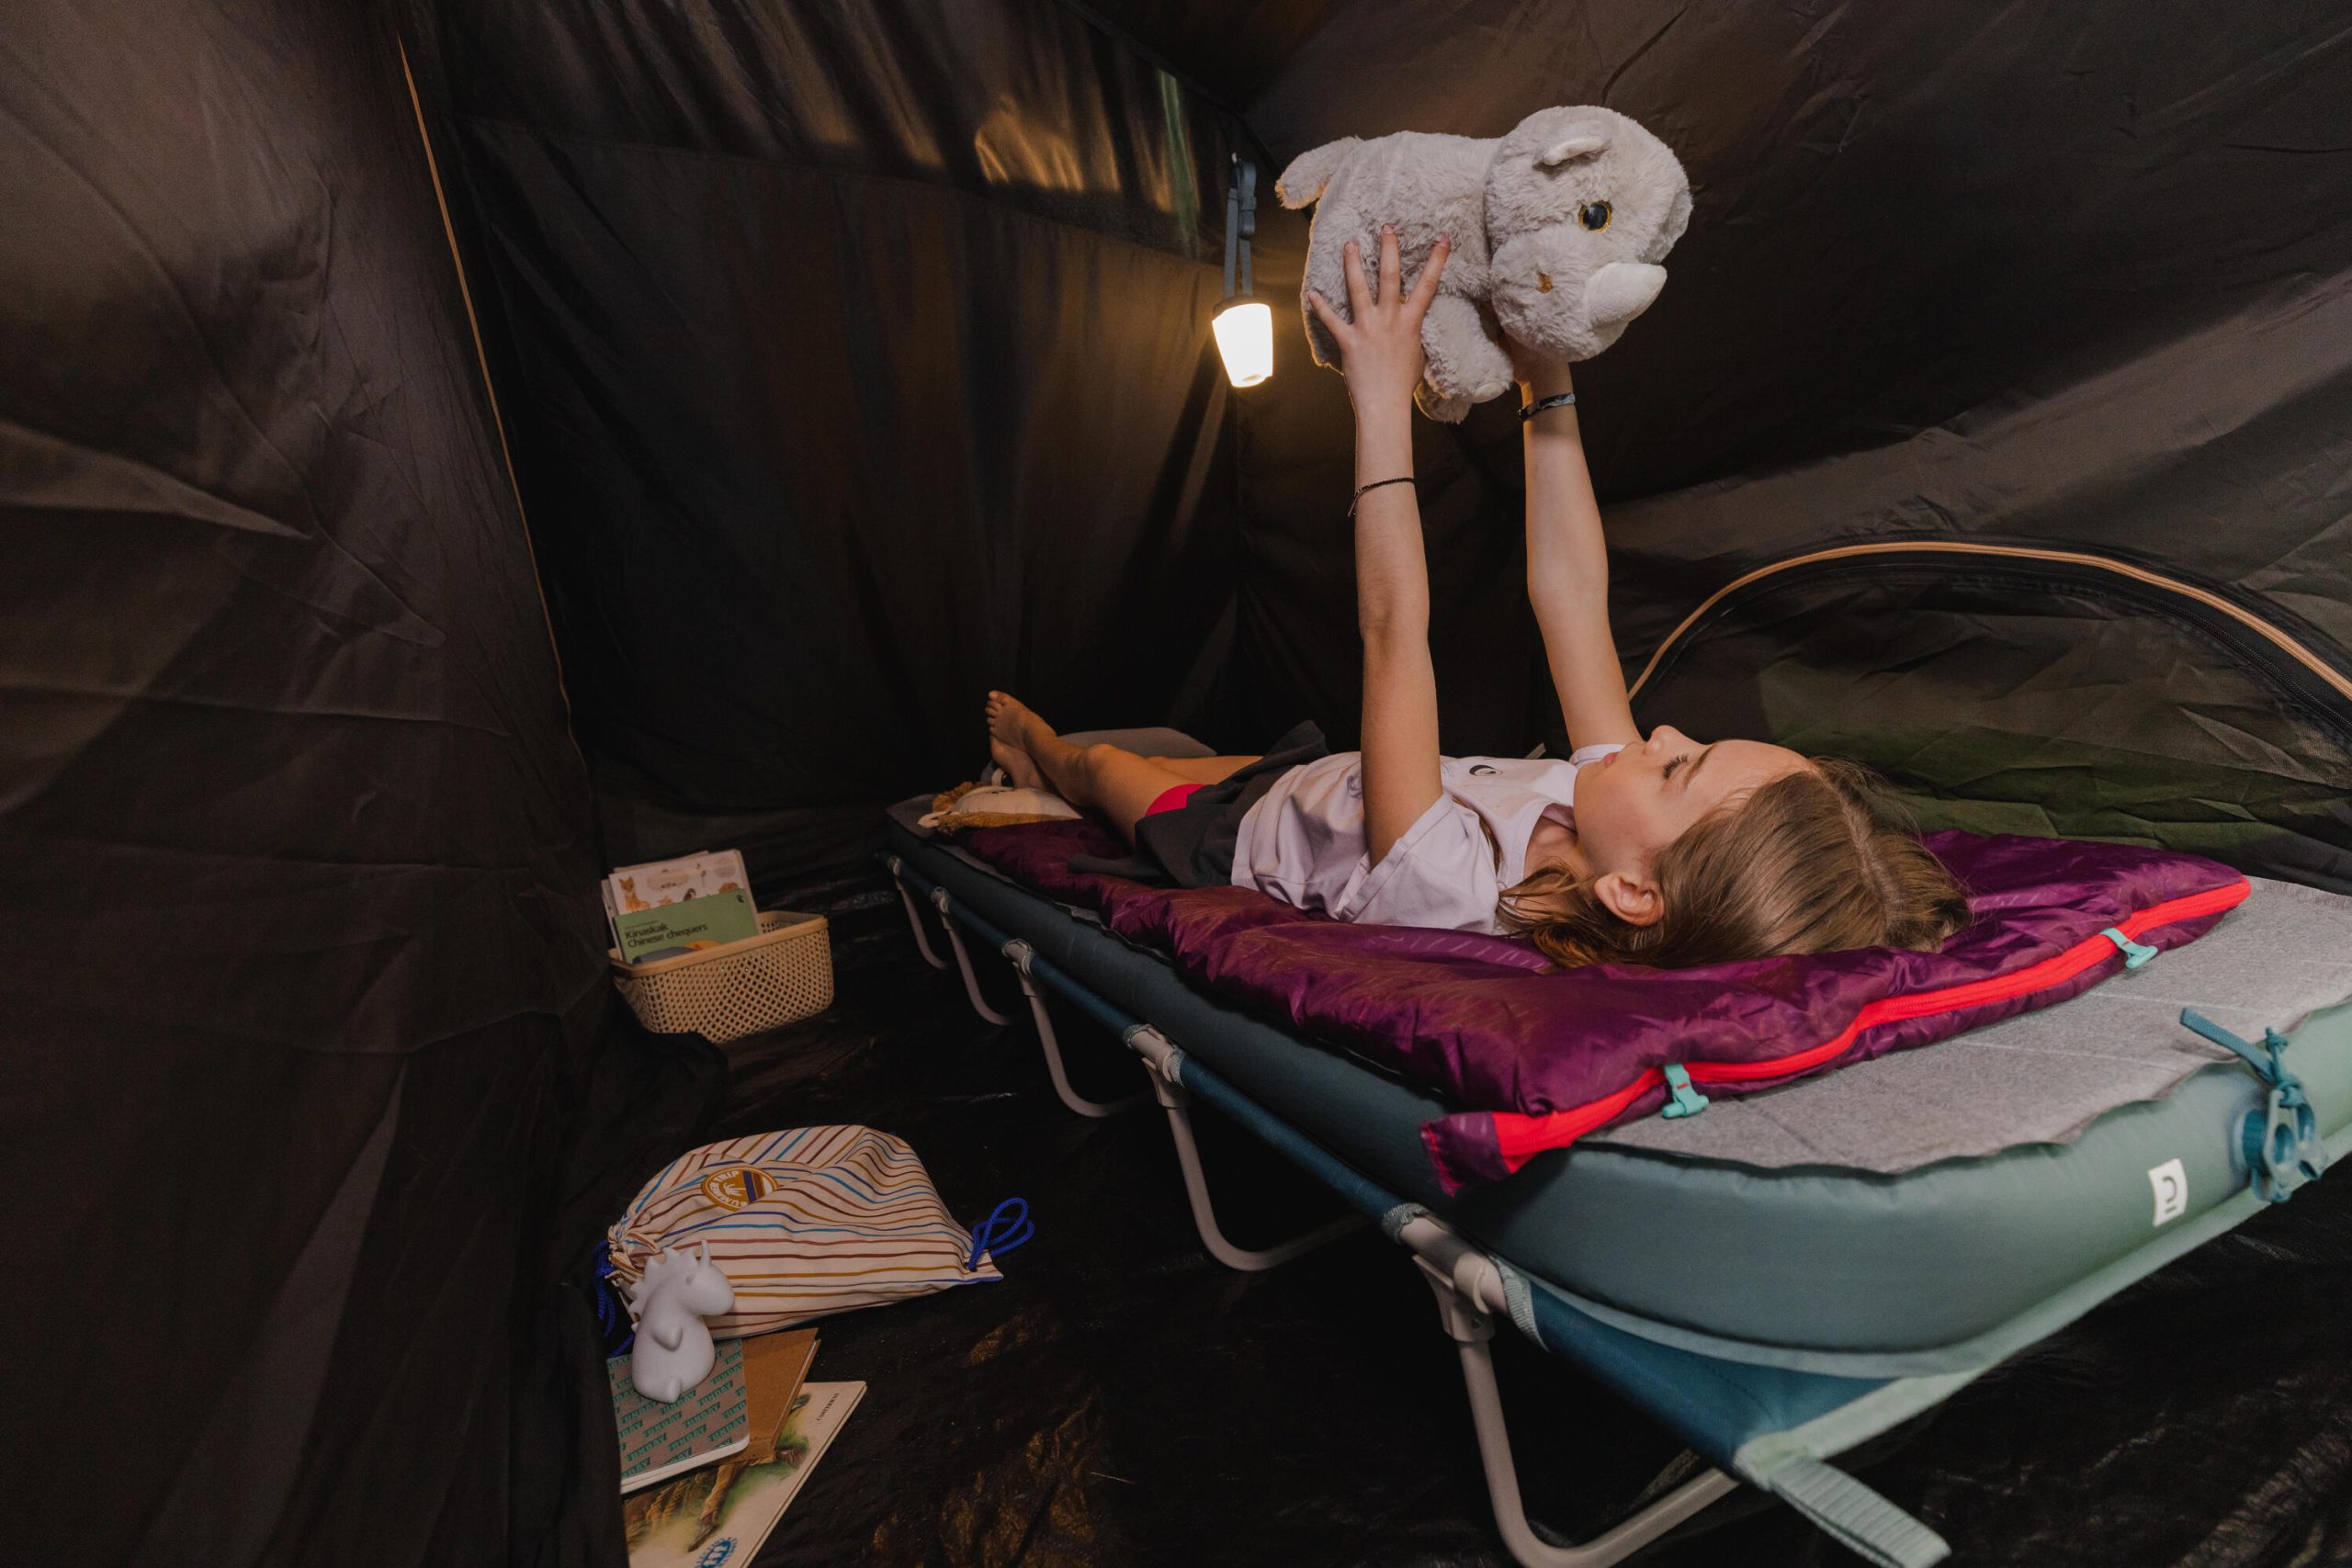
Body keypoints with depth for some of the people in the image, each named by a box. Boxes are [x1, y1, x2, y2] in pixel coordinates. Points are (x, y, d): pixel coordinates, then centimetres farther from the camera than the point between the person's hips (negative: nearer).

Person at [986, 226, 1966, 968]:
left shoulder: (1441, 890, -51)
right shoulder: (1616, 802, -34)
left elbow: (1394, 621, -47)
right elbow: (1568, 589, -26)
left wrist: (1385, 401, -40)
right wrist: (1546, 386, -21)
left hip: (1235, 836, -5)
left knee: (1108, 763, 24)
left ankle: (1050, 758, 63)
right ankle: (1045, 765, 64)